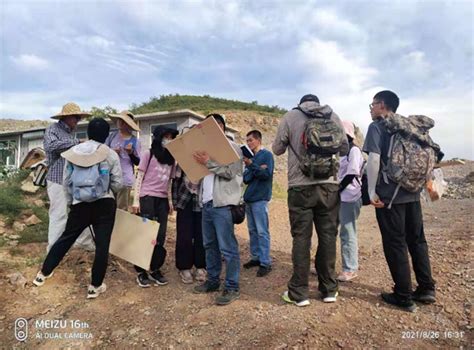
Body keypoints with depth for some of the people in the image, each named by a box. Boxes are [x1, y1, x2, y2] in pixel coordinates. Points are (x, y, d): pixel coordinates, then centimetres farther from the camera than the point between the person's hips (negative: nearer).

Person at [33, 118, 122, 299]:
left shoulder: (73, 152, 4)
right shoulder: (111, 154, -5)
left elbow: (67, 181, 8)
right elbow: (117, 184, -3)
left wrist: (71, 201, 22)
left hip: (80, 204, 3)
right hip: (104, 204, -3)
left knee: (66, 238, 21)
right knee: (102, 245, 6)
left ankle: (43, 273, 35)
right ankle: (95, 286, 14)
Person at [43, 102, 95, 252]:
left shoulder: (70, 133, 18)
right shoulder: (53, 129, -5)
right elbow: (51, 145, -25)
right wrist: (77, 142, -21)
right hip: (58, 180, -8)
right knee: (59, 215, -4)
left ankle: (85, 241, 25)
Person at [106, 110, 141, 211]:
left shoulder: (135, 141, -1)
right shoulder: (112, 136, 8)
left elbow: (138, 162, 1)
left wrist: (131, 153, -16)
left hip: (125, 179, -3)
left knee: (121, 210, -3)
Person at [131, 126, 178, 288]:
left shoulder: (171, 158, 12)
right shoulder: (148, 154, -1)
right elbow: (139, 178, -2)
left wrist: (170, 200, 13)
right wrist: (136, 200, -8)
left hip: (162, 200, 5)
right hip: (147, 198, -4)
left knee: (160, 237, 5)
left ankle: (155, 269, 18)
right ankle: (141, 272, 12)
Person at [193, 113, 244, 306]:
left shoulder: (232, 147, -3)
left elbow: (230, 172, -15)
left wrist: (208, 163, -15)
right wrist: (198, 162, 2)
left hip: (223, 204, -8)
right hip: (207, 203, 8)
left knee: (227, 248, -4)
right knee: (210, 245, 16)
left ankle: (232, 287, 6)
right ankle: (212, 280, 29)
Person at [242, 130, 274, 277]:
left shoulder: (267, 155, -3)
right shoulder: (250, 157, 15)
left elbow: (266, 174, -14)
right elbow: (245, 179, 7)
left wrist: (251, 165, -19)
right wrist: (256, 169, -10)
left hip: (260, 198, -7)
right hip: (249, 198, 7)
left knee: (262, 232, -5)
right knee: (252, 230, 12)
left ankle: (265, 263, 1)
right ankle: (255, 257, 22)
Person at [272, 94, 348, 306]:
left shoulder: (291, 116, 3)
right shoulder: (334, 117, 9)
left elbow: (277, 149, 8)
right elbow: (344, 149, 15)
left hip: (301, 186, -2)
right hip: (329, 185, 2)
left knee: (301, 238, 4)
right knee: (328, 236, 10)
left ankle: (299, 293, 11)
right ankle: (329, 289, 20)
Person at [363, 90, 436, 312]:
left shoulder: (377, 126, -5)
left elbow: (374, 158, -17)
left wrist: (372, 191, -14)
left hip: (389, 194, -7)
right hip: (412, 193, 7)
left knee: (395, 244, 1)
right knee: (417, 240, 15)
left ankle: (404, 297, 10)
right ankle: (426, 289, 24)